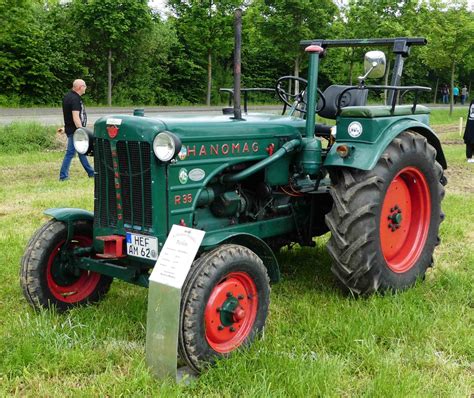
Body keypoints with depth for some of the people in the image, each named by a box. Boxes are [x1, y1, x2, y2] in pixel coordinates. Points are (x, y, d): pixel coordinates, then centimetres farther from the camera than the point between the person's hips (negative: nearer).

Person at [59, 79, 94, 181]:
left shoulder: (67, 96, 11)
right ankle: (63, 176, 0)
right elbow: (75, 117, -25)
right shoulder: (75, 99, -20)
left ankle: (91, 172, 27)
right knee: (70, 152, -5)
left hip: (70, 128, 11)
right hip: (74, 130, -11)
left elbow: (67, 114, 20)